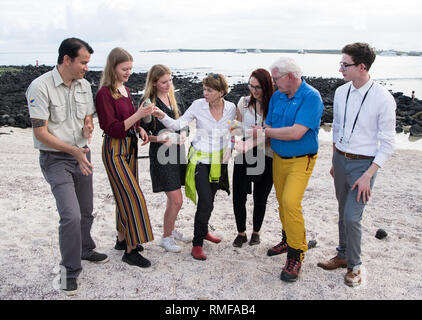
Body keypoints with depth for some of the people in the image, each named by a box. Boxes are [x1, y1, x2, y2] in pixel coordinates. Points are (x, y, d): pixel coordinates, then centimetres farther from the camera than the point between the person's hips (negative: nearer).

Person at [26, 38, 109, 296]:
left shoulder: (84, 85, 4)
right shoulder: (41, 87, -16)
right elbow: (40, 132, -17)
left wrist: (88, 127, -8)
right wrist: (73, 150, -23)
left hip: (82, 155, 6)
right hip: (56, 159, -6)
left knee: (86, 211, 17)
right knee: (71, 216, -14)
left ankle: (85, 250, 42)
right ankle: (70, 270, 5)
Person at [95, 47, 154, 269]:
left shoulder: (125, 90, 11)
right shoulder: (104, 93, -15)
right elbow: (112, 129, -19)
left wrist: (140, 129, 4)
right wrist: (138, 115, -25)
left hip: (129, 147, 9)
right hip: (115, 150, -9)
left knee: (126, 196, 15)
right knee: (133, 197, -10)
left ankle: (122, 239, 30)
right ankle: (131, 250, 0)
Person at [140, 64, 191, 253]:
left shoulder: (176, 97, 8)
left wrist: (183, 135, -4)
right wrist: (158, 138, -22)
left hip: (178, 151, 6)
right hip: (161, 154, -6)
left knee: (174, 198, 18)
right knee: (176, 200, -7)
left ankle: (171, 230, 37)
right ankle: (166, 237, 13)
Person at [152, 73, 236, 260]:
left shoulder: (231, 108, -2)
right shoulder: (198, 105, -9)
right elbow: (178, 125, -9)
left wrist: (228, 152, 1)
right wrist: (162, 117, -25)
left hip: (219, 161, 3)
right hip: (200, 159, -3)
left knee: (209, 199, 15)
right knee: (205, 202, -10)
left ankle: (203, 231, 41)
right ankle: (197, 244, 5)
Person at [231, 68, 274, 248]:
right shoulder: (244, 102, 2)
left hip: (265, 157, -2)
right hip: (243, 155, 2)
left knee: (260, 198, 11)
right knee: (238, 196, 0)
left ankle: (256, 232, 34)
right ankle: (241, 233, 22)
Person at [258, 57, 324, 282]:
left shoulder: (311, 97, -17)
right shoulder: (277, 96, 6)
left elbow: (296, 133, -25)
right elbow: (268, 128, 8)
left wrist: (265, 132, -15)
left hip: (300, 160, -7)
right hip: (278, 158, 7)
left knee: (291, 202, -18)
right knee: (282, 201, 14)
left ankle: (296, 254, -5)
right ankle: (287, 240, 33)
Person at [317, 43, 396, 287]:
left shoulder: (383, 99, -17)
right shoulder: (341, 92, 1)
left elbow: (388, 144, -13)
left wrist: (368, 176, -18)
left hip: (364, 163, -5)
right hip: (340, 158, 6)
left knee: (352, 217, -5)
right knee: (343, 213, 17)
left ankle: (354, 265, 18)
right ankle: (343, 255, 35)